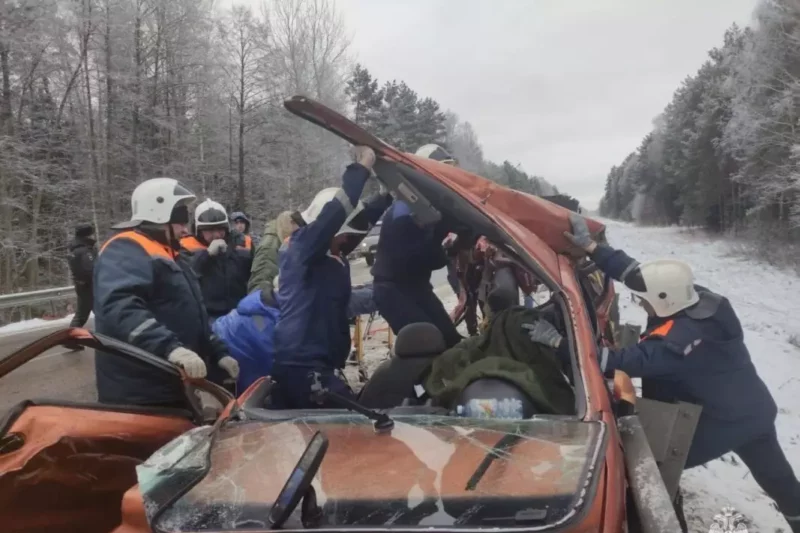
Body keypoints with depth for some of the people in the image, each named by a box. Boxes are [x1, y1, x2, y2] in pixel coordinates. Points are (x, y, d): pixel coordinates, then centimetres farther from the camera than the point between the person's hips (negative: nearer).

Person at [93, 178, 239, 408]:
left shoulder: (167, 255, 20)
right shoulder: (125, 250, -12)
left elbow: (191, 319, 26)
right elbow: (120, 308, -31)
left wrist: (218, 353, 17)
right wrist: (169, 347, -42)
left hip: (172, 391, 10)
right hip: (137, 398, -10)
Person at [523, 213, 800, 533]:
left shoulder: (675, 342, -32)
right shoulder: (706, 301, -10)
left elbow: (620, 362, -36)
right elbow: (632, 269, -11)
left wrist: (558, 341, -36)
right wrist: (590, 246, -13)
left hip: (720, 424, -8)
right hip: (757, 411, 8)